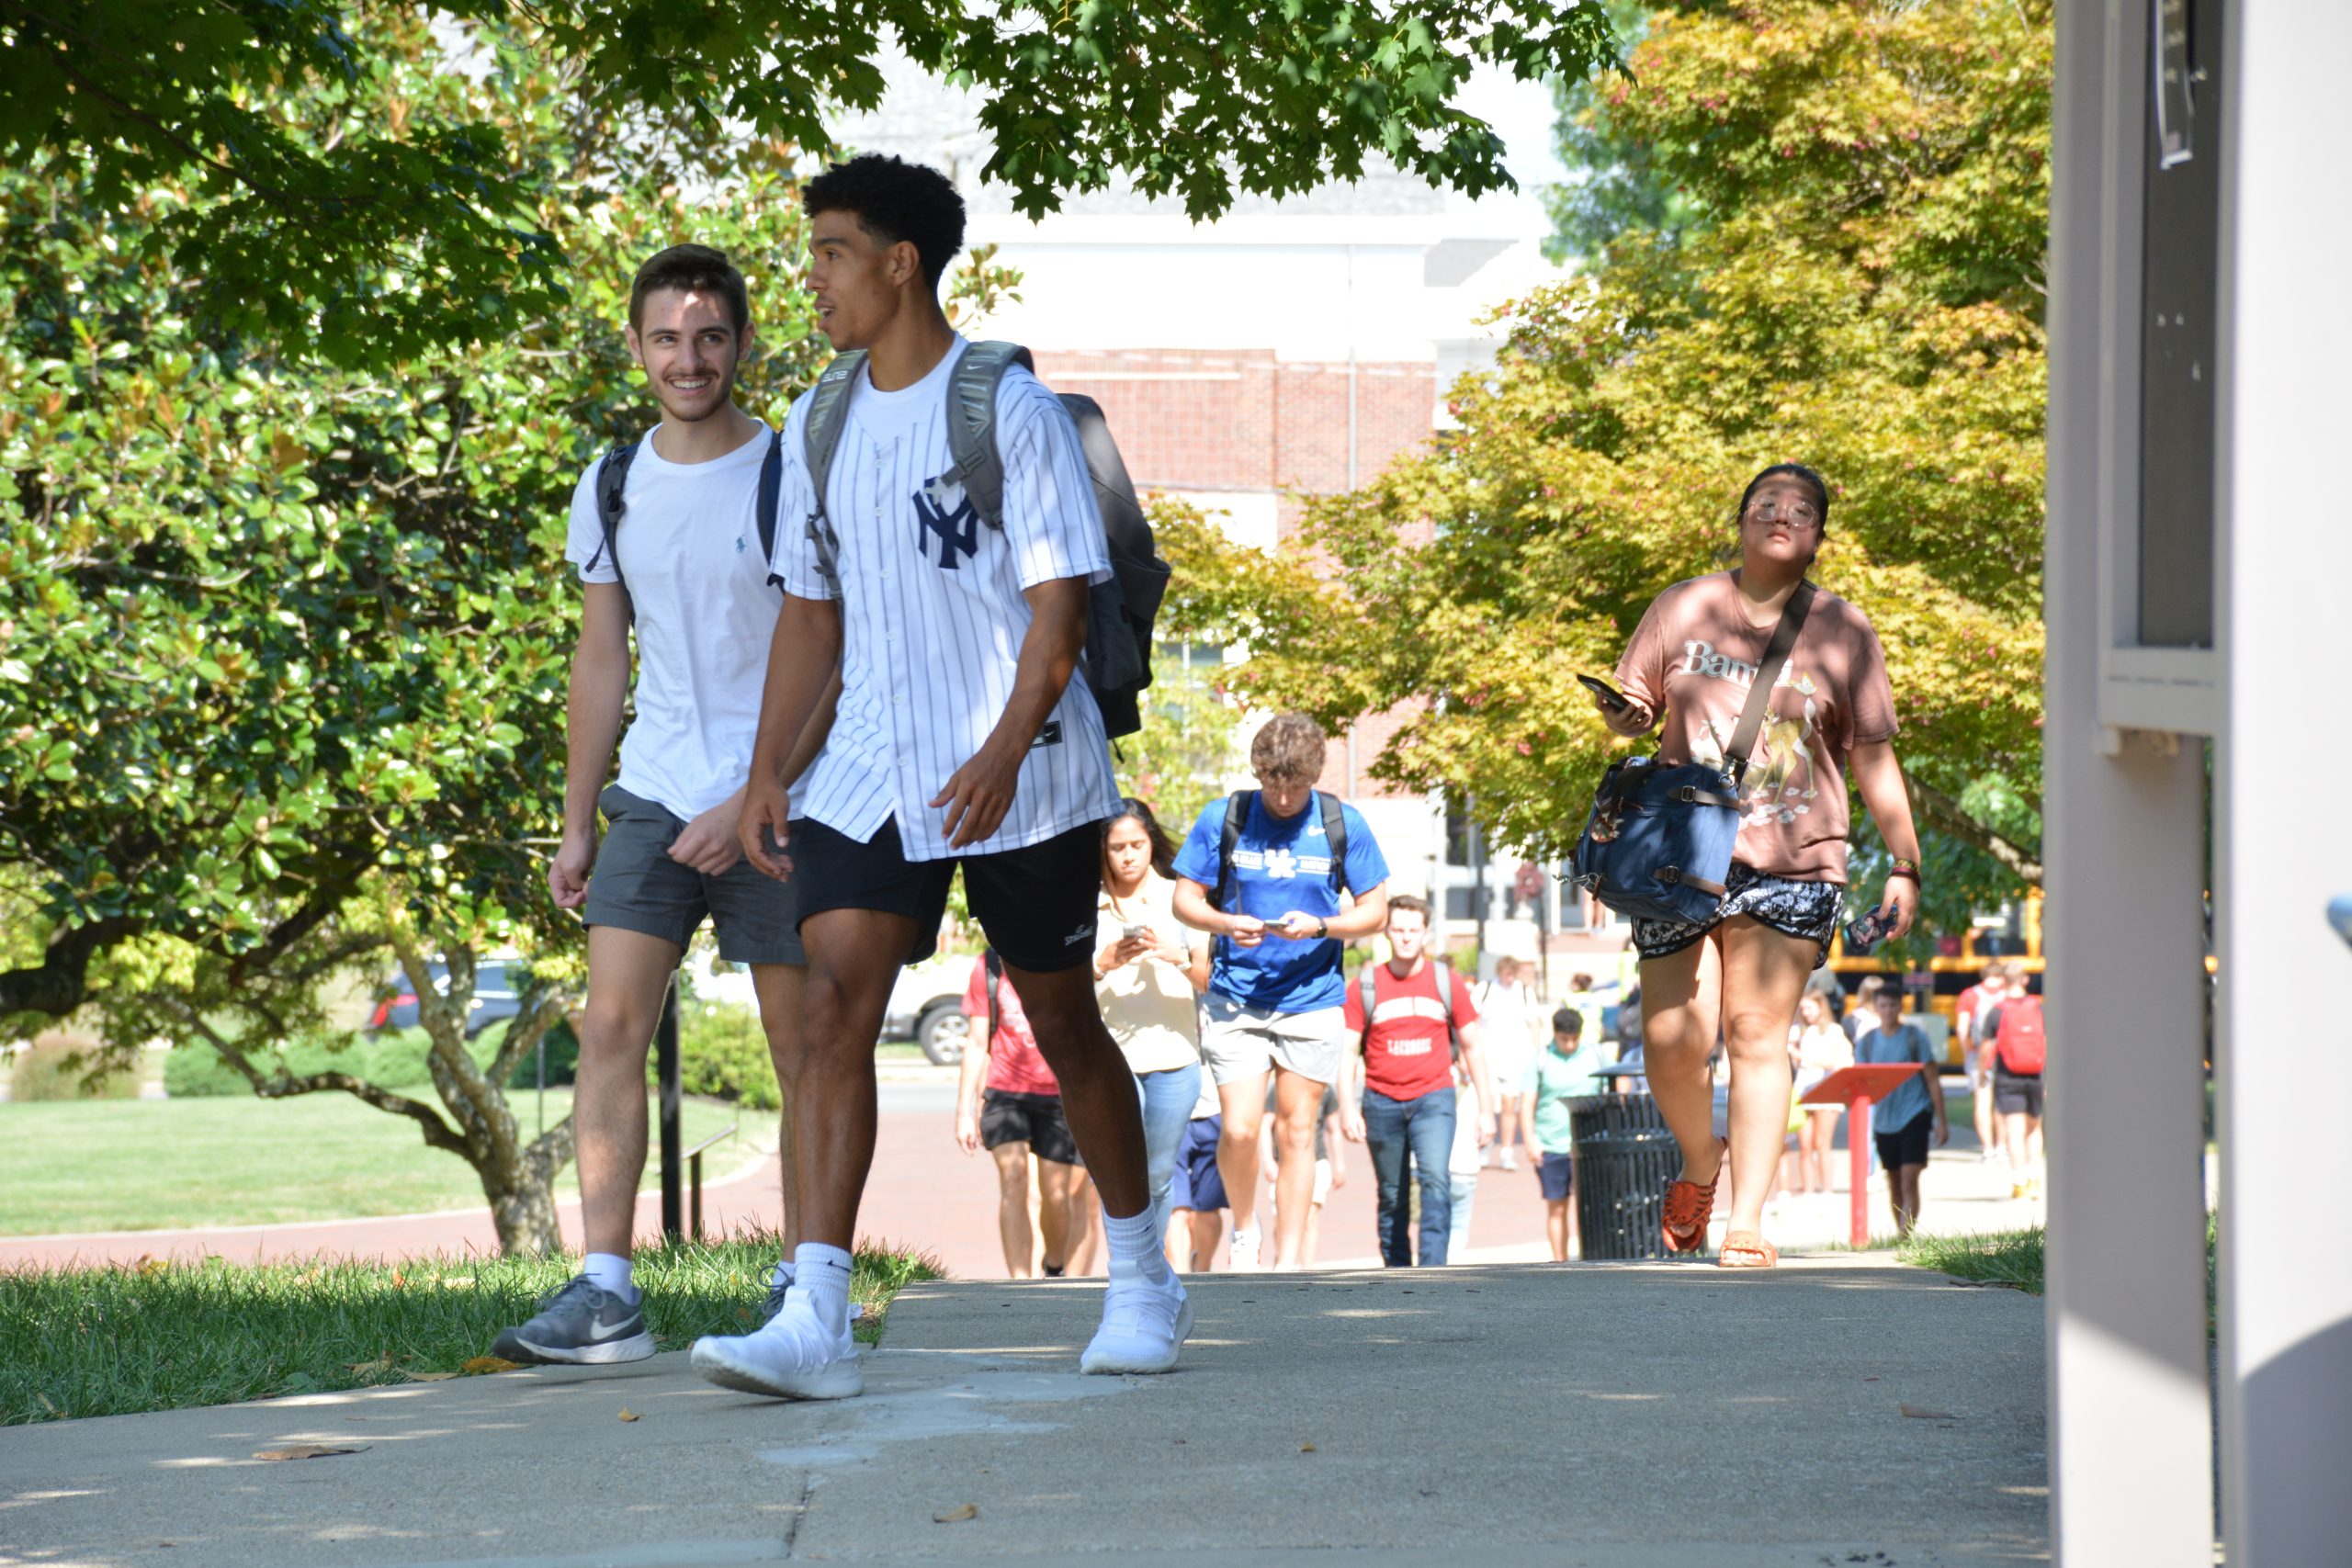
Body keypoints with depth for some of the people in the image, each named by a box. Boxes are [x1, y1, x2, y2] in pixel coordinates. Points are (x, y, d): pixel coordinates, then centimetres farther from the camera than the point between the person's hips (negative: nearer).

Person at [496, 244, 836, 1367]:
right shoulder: (612, 491, 8)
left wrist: (752, 803, -16)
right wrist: (577, 827, 14)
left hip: (778, 803, -4)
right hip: (654, 796, 4)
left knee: (802, 1050, 1)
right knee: (610, 1027, -8)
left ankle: (803, 1288, 11)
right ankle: (604, 1294, -11)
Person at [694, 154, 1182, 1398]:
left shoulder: (1011, 409, -9)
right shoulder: (819, 427, 9)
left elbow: (1060, 600, -13)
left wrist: (1004, 753, -25)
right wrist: (766, 771, 12)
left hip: (1024, 779, -4)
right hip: (869, 776, 4)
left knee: (1062, 1024, 7)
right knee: (834, 1005, -13)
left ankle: (1141, 1282, 28)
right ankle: (815, 1321, -20)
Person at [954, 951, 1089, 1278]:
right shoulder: (989, 968, -1)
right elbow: (976, 1042, 6)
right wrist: (965, 1112, 6)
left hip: (1059, 1094, 0)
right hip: (1005, 1091, 0)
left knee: (1056, 1195, 3)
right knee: (1013, 1181, -17)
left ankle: (1055, 1269, 32)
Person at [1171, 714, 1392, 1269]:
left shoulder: (1343, 824, -1)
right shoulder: (1223, 819, -2)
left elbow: (1375, 911, 4)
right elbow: (1185, 899, 5)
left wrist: (1320, 926, -15)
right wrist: (1226, 924, -16)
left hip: (1313, 1000, 0)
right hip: (1236, 1001, 0)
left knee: (1295, 1133, 3)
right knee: (1239, 1130, -10)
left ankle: (1288, 1262, 9)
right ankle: (1245, 1229, 17)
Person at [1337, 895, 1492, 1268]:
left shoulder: (1447, 984, 4)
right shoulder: (1365, 988, 2)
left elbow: (1471, 1048, 10)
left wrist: (1485, 1108, 8)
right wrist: (1347, 1109, -10)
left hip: (1433, 1097, -1)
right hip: (1382, 1102, 1)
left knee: (1435, 1179, -21)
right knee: (1392, 1197, 7)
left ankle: (1432, 1273, -26)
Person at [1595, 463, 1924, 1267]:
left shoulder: (1844, 633, 7)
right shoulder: (1682, 610, 9)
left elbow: (1873, 758, 9)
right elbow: (1634, 709, 17)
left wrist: (1905, 866, 6)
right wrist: (1625, 716, -8)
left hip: (1790, 863, -1)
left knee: (1757, 1033, -8)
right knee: (1671, 1039, -5)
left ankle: (1747, 1219, -4)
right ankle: (1701, 1161, 25)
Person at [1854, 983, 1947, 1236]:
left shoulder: (1915, 1037, -2)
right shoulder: (1866, 1042, 6)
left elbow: (1932, 1080, 1)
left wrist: (1941, 1122, -2)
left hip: (1915, 1114, -4)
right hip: (1883, 1119, 4)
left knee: (1909, 1180, -15)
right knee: (1894, 1184, 12)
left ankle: (1906, 1233, -23)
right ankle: (1899, 1234, 22)